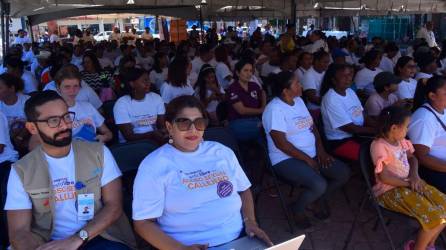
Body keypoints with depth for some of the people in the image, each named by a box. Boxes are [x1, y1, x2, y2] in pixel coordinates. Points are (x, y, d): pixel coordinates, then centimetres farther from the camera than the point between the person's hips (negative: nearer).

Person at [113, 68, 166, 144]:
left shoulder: (156, 98, 2)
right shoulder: (122, 103, -10)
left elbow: (162, 127, 1)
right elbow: (129, 136, -14)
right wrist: (153, 134, -26)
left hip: (154, 141, 4)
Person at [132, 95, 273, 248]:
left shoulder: (222, 152, 11)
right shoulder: (153, 166, -5)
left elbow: (243, 189, 19)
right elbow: (143, 222, -7)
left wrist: (250, 222, 2)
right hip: (191, 246, -3)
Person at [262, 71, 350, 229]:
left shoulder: (298, 100, 8)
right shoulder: (274, 109, -19)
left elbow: (312, 127, 13)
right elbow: (281, 143, -22)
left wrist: (320, 150, -2)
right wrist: (307, 159, -16)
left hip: (312, 154, 8)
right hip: (286, 159, -8)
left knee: (344, 173, -4)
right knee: (319, 185, -28)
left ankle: (321, 199, 22)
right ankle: (298, 210, 3)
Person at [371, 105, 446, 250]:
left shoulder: (401, 141, 4)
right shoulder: (379, 146, -22)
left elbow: (412, 158, 17)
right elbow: (384, 176, -22)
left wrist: (414, 175, -3)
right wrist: (408, 183, -15)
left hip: (408, 182, 9)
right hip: (389, 191, -9)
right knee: (434, 216, -19)